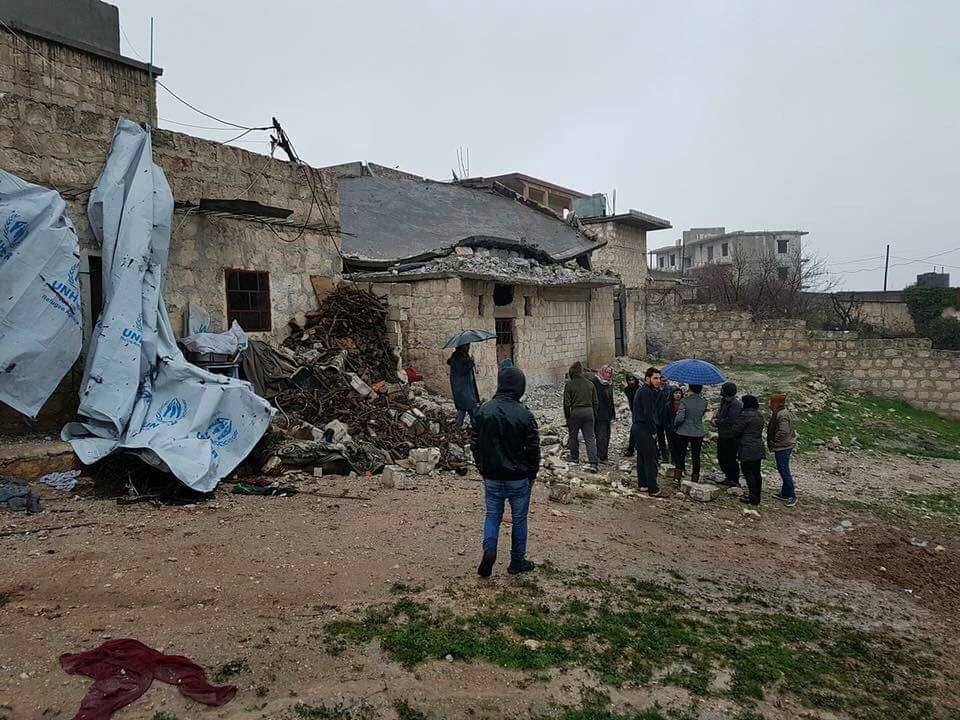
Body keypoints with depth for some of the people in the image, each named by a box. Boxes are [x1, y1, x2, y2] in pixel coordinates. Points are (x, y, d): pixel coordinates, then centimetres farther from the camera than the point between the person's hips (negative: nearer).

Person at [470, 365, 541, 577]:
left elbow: (474, 444, 3)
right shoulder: (524, 414, -15)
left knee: (492, 515, 16)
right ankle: (517, 562, 22)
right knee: (519, 519, 12)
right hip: (518, 478, -2)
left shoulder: (483, 410, -4)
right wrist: (532, 474, 6)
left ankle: (489, 549, -7)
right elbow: (533, 449, -8)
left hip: (491, 477, 2)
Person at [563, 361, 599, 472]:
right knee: (590, 438, 2)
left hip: (575, 412, -3)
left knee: (573, 436, 17)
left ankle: (574, 457, 29)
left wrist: (567, 416, 4)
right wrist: (594, 414, 18)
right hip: (589, 412, 3)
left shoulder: (569, 384, -7)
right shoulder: (590, 384, 5)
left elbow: (567, 403, -7)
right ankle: (594, 462, -9)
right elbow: (595, 402, 9)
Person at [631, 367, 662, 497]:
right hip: (645, 429, -11)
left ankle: (642, 484, 26)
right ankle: (653, 489, -5)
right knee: (651, 460, -7)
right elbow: (648, 414, -20)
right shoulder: (646, 392, -16)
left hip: (638, 427, 11)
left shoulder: (641, 391, 16)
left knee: (642, 457, 17)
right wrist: (653, 431, -14)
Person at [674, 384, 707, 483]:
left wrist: (676, 423, 1)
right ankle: (695, 478, 17)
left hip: (683, 432, -2)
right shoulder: (703, 402, -5)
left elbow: (680, 418, -21)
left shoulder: (684, 401, -16)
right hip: (698, 433, 2)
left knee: (681, 455, 12)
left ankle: (679, 475, 15)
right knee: (696, 456, 11)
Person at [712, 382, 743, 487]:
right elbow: (719, 414, 19)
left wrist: (717, 422, -16)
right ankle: (729, 477, 30)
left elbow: (730, 420, -26)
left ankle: (735, 480, 11)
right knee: (721, 458, 17)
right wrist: (714, 419, -3)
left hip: (731, 436, -10)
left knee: (730, 459, -1)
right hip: (722, 435, 10)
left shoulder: (736, 404, -19)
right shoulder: (724, 401, 10)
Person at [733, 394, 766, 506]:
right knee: (756, 473, 13)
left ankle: (753, 498, -4)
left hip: (748, 449, -9)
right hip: (759, 449, 9)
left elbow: (736, 431, -12)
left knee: (748, 472, -4)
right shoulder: (759, 416, 12)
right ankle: (757, 496, 19)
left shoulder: (745, 415, -16)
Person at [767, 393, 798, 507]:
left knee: (784, 471, -6)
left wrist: (773, 442, -18)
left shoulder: (782, 415, -21)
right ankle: (785, 494, 26)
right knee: (783, 471, 17)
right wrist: (773, 443, 13)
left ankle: (791, 496, 0)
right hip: (783, 447, 11)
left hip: (782, 448, -11)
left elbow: (783, 432, -30)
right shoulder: (779, 413, 12)